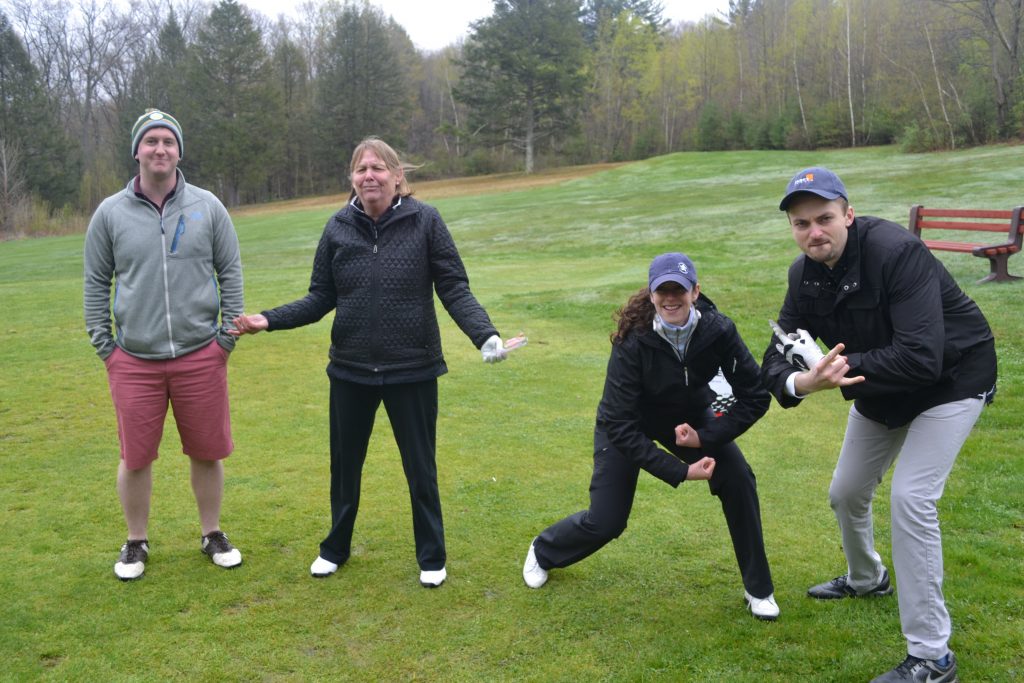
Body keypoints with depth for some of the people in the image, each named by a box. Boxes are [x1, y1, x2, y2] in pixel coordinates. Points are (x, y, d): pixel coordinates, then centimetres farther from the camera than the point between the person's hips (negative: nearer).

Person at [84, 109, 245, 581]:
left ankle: (213, 535, 27)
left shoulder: (207, 207, 2)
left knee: (207, 453, 8)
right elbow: (96, 282, 8)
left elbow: (230, 272, 5)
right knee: (135, 457, 7)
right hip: (134, 360, 0)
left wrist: (228, 334, 0)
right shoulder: (110, 213, 2)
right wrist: (103, 342, 2)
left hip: (201, 356, 0)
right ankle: (136, 543, 27)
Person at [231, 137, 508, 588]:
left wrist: (484, 334, -23)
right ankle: (336, 548, 40)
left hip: (413, 371, -2)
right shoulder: (338, 228, -1)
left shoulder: (425, 221, -9)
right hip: (350, 370, 3)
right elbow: (321, 298, 5)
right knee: (345, 465, 17)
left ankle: (431, 557, 31)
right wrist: (270, 320, -6)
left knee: (420, 468, 11)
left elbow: (454, 290, -9)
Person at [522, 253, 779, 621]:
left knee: (738, 481, -17)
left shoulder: (718, 330, -27)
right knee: (605, 522, -1)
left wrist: (706, 438, -26)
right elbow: (621, 427, -31)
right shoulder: (632, 342, -34)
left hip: (689, 417, 3)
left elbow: (755, 397, -16)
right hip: (628, 424, -3)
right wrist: (679, 471, -34)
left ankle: (758, 589, 4)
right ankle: (542, 552, 34)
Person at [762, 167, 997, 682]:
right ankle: (867, 579, 49)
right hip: (879, 390, 7)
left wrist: (843, 366, -36)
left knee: (911, 498, -19)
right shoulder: (804, 276, -12)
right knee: (846, 494, 16)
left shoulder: (896, 253, -33)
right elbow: (776, 362, -13)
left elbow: (921, 359, -40)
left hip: (951, 380, -7)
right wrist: (802, 382, -35)